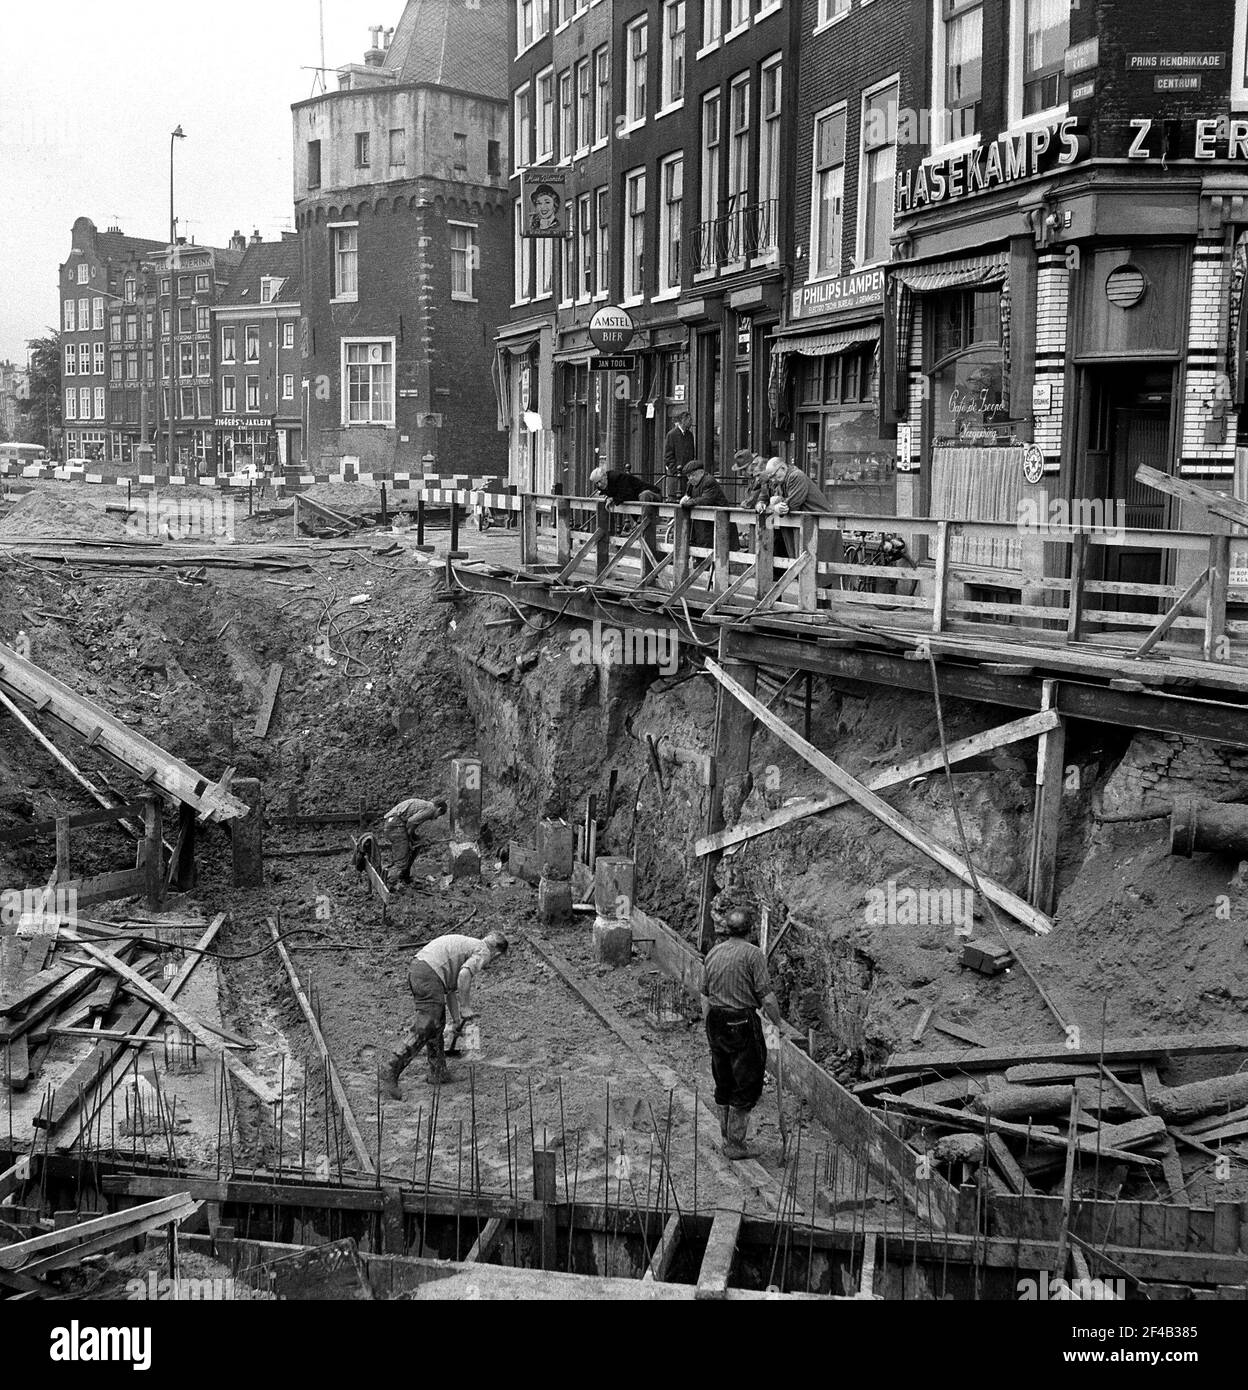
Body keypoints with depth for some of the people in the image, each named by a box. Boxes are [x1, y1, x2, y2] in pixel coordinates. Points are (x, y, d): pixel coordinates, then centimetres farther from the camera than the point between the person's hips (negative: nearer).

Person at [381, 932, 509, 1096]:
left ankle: (438, 1073, 23)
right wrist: (466, 1008, -9)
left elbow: (451, 989, 34)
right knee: (422, 1029, -11)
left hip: (416, 969, 10)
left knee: (437, 1025, 19)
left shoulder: (468, 945, 32)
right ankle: (390, 1072, -17)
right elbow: (464, 975, -17)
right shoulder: (483, 952, 4)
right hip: (429, 975, -10)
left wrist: (457, 1020, 35)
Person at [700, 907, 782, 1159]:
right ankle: (735, 1143, 7)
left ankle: (727, 1139, 26)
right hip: (743, 1023, -6)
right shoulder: (752, 953, -12)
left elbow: (705, 996, 11)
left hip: (716, 1024, 6)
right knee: (746, 1085, 5)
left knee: (723, 1084, 17)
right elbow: (766, 997, -15)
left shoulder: (712, 953, 6)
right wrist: (778, 1024, -2)